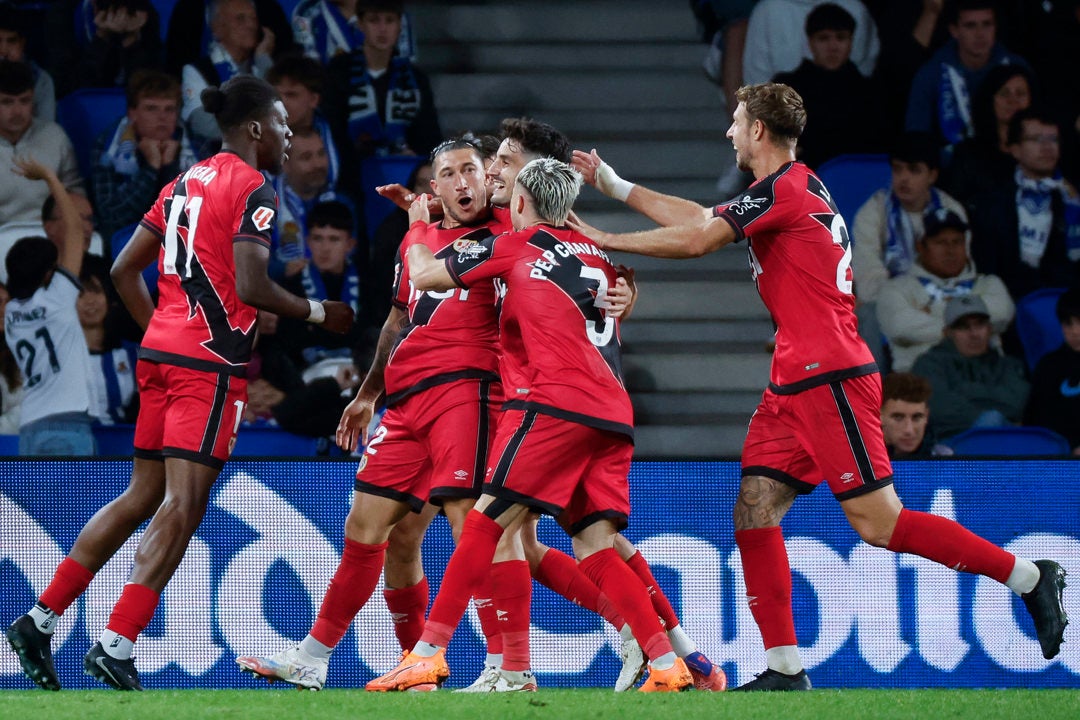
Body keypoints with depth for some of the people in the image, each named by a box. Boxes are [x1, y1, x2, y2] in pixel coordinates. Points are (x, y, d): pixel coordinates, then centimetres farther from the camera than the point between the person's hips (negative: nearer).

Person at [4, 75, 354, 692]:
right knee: (183, 505, -9)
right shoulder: (252, 190, -8)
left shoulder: (185, 183, 17)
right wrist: (318, 313, -4)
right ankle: (116, 645, -16)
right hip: (211, 363, -9)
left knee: (145, 496, 15)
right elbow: (252, 286, -18)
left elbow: (125, 270, 19)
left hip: (161, 352, 9)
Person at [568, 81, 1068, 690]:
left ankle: (1031, 577, 0)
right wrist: (614, 185, 32)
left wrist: (605, 240, -4)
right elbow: (697, 216, 28)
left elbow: (694, 240, -15)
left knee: (879, 522, -10)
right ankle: (785, 670, -2)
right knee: (752, 511, 1)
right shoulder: (794, 190, 18)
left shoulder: (786, 189, -12)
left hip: (831, 380, -10)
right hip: (796, 384, 10)